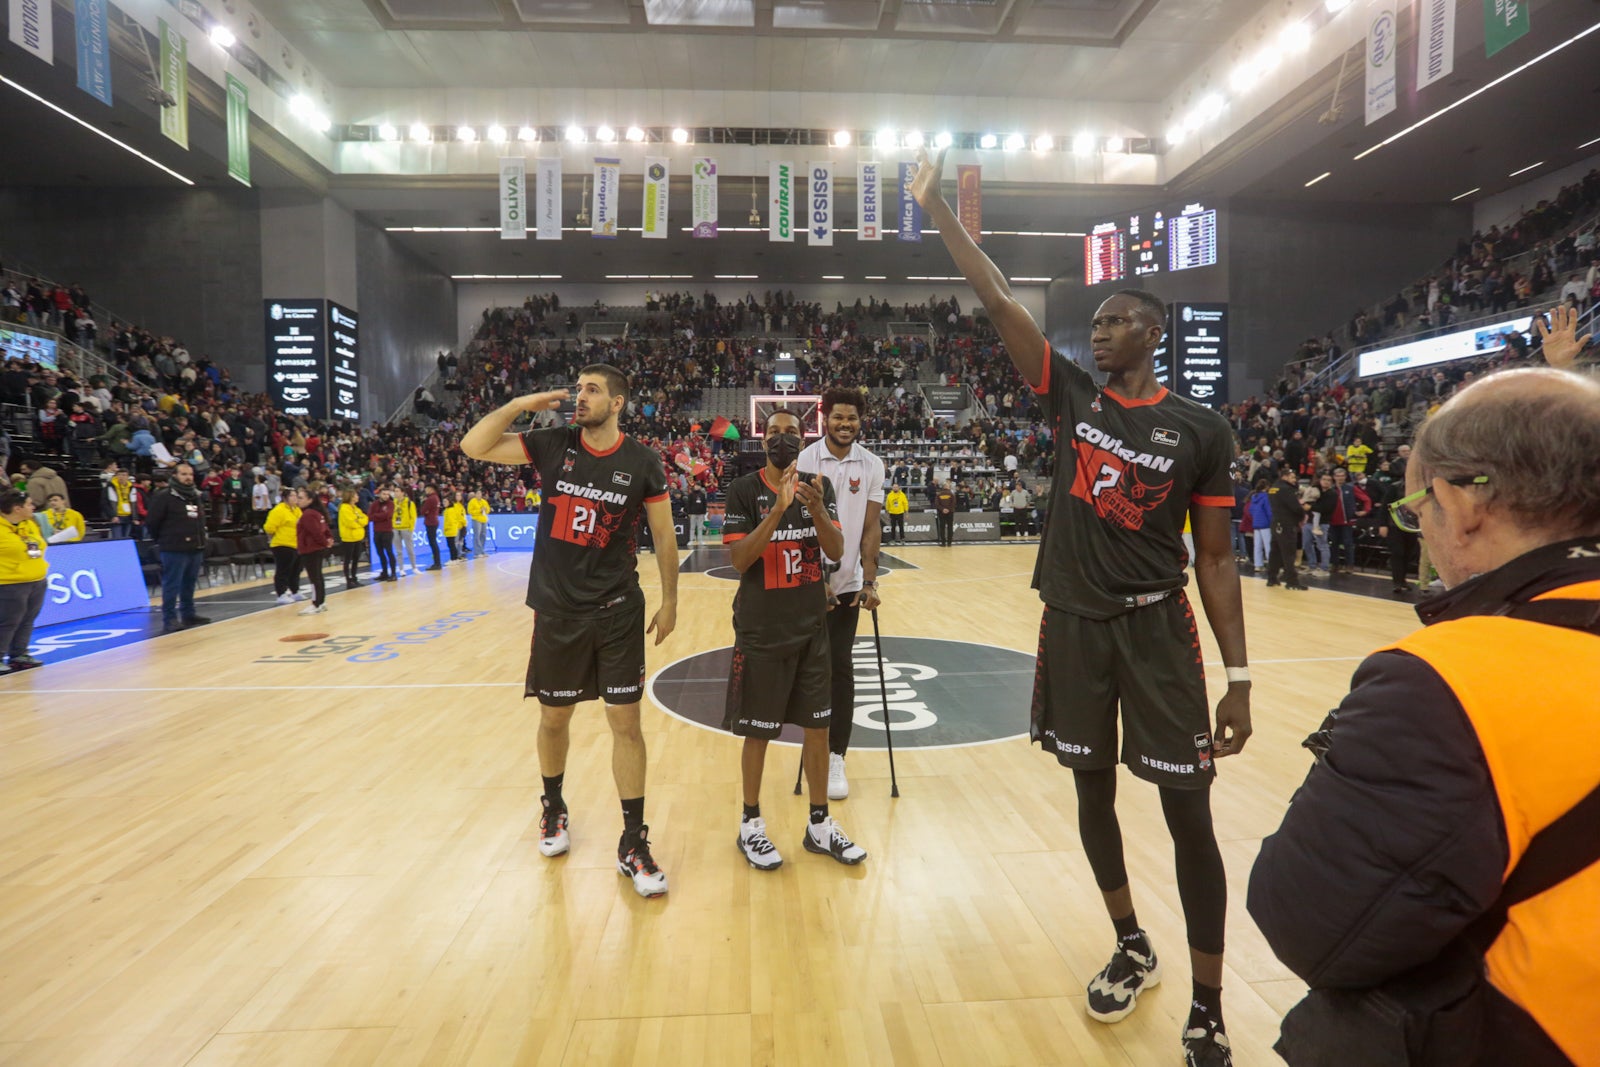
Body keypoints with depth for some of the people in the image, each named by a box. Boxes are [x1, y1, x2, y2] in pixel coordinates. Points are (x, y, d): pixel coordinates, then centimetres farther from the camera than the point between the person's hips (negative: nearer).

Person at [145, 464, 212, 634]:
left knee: (189, 584, 14)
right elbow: (152, 522, -7)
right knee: (172, 585, -3)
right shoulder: (164, 497, -8)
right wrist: (163, 540, 2)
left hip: (196, 549, 7)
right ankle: (169, 620, 1)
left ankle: (188, 615, 24)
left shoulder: (196, 496, 15)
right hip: (174, 550, -7)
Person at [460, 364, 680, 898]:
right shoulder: (552, 445, 0)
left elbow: (664, 536, 1)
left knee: (626, 722, 0)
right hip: (556, 610, 2)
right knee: (554, 717, 15)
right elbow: (473, 446, -3)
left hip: (618, 611, -2)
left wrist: (669, 602, 1)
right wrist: (521, 404, -11)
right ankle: (553, 809, 41)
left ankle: (633, 843, 12)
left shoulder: (642, 462, -5)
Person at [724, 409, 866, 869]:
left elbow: (837, 551, -5)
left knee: (818, 726, 11)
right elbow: (739, 560, -17)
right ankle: (751, 824, 26)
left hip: (812, 625, 4)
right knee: (757, 731, 7)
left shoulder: (819, 484, 3)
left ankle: (819, 824, 27)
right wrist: (778, 509, -27)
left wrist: (817, 509, -23)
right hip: (761, 629, -4)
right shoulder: (744, 490, -8)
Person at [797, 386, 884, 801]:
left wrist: (869, 582, -6)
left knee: (841, 669, 2)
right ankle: (820, 749, 27)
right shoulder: (804, 461, -5)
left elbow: (870, 527, 1)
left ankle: (835, 757, 10)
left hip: (848, 583, 1)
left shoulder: (871, 465, 1)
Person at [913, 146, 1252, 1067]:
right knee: (1093, 791, 14)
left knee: (1188, 811, 2)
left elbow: (1215, 557, -2)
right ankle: (1133, 948, 38)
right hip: (1074, 626, 3)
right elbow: (1000, 303, -1)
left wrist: (1240, 675, -5)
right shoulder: (1071, 397, 3)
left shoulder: (1201, 430, -3)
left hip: (1156, 630, -2)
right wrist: (939, 210, -3)